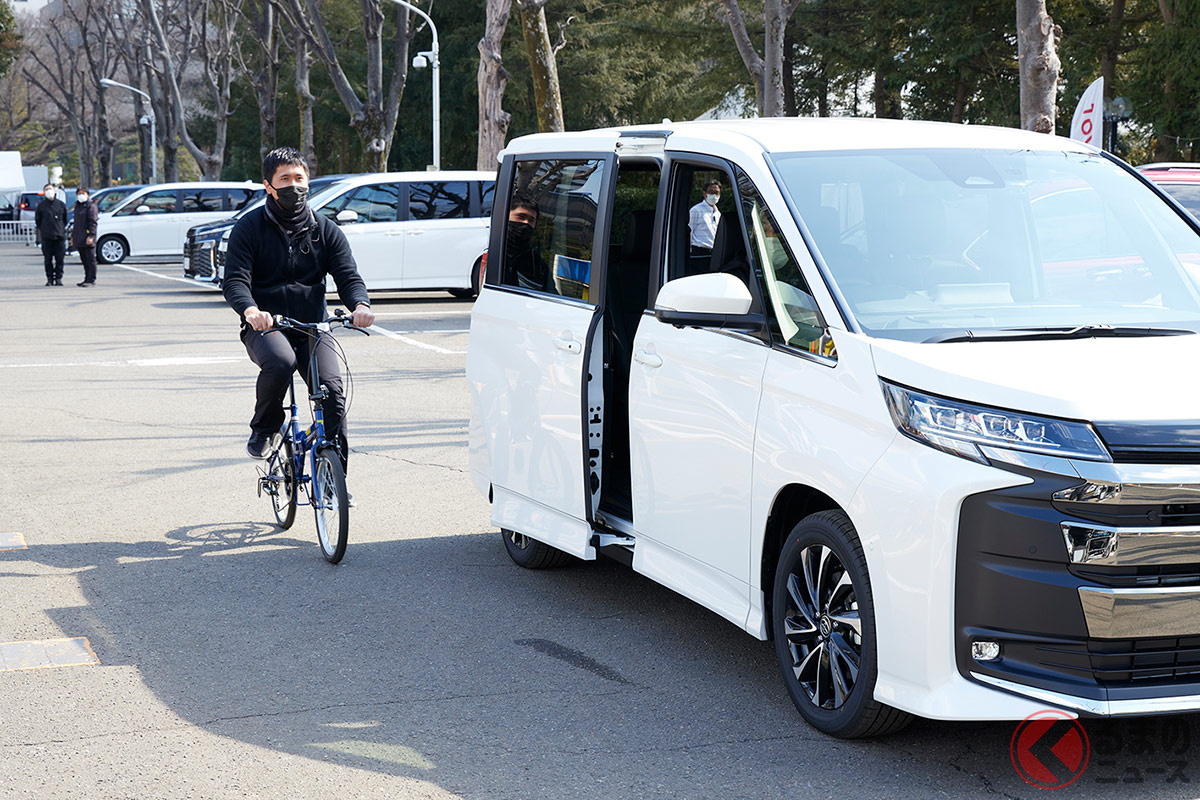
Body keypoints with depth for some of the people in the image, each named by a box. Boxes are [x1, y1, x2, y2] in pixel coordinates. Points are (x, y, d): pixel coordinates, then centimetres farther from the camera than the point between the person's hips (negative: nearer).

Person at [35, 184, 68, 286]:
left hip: (60, 235, 1)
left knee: (59, 258, -2)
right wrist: (44, 229, 12)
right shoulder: (41, 205, 4)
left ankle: (58, 278, 6)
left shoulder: (61, 204, 8)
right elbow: (37, 220, 12)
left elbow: (65, 219, 17)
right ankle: (50, 279, 7)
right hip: (46, 236, -1)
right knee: (48, 259, 0)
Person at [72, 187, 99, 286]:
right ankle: (87, 279, 16)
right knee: (84, 259, 11)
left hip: (87, 237, -9)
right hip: (79, 238, 9)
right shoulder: (78, 206, 20)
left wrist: (91, 236, -21)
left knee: (90, 259, -7)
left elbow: (93, 222, -14)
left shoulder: (91, 206, -7)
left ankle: (92, 280, -7)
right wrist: (73, 235, 23)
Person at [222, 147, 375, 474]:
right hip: (265, 325, -2)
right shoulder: (250, 227, 2)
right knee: (280, 362, -36)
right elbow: (235, 280, -9)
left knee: (332, 390, -20)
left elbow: (349, 276, 2)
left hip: (312, 327, 2)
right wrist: (250, 310, -33)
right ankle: (265, 430, -8)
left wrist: (360, 305, -23)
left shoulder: (325, 229, 10)